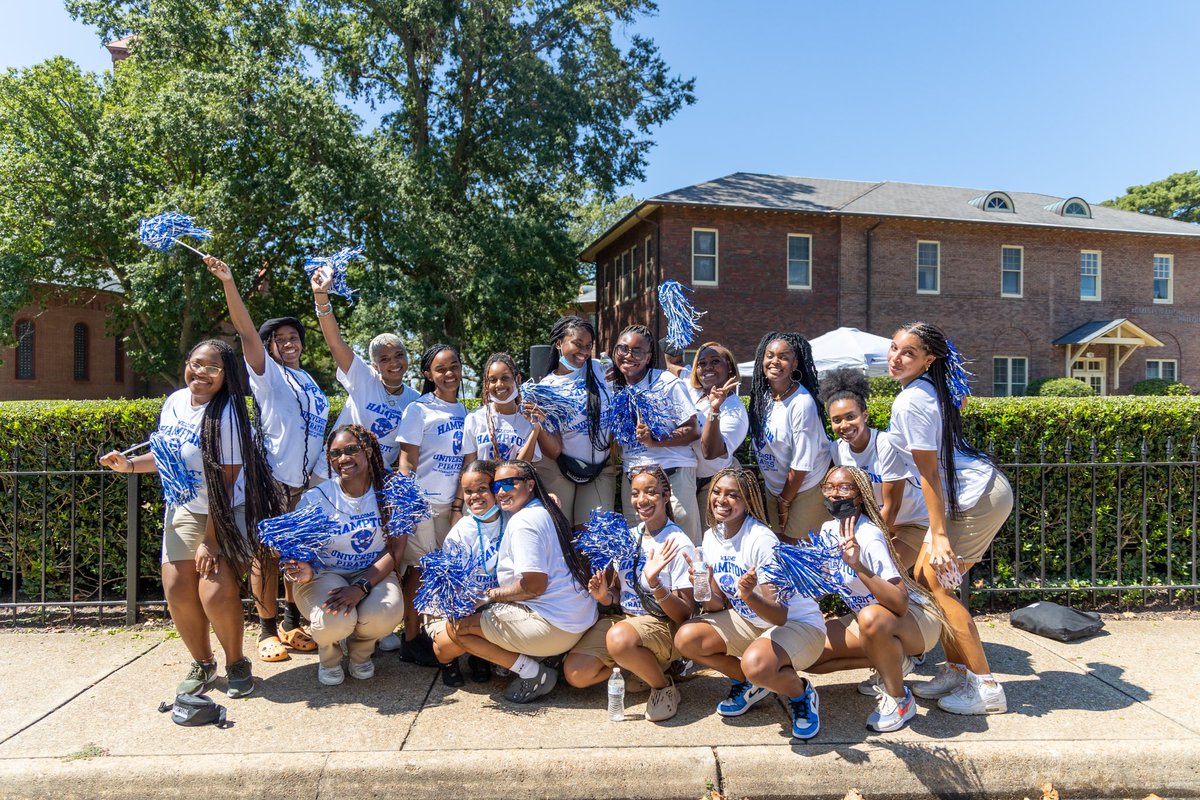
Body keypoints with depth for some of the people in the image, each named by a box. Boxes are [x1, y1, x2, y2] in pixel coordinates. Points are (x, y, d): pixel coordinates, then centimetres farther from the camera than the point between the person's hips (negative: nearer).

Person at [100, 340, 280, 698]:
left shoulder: (227, 415, -21)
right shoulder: (174, 402, 0)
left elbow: (224, 483, -22)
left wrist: (210, 540, -20)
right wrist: (131, 465, -1)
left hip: (229, 511, -6)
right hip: (185, 509, 6)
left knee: (217, 594, -15)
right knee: (177, 589, 1)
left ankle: (236, 663, 12)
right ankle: (202, 664, 24)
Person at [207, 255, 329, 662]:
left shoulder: (308, 380, 16)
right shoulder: (268, 373, -1)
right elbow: (246, 330, -15)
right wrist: (228, 282, -26)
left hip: (306, 482, 6)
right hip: (272, 479, -6)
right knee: (268, 555, -1)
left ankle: (292, 624, 25)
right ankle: (267, 630, 11)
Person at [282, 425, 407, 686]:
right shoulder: (315, 498, -9)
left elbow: (396, 550, -9)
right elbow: (302, 551, -5)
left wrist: (361, 587, -23)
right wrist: (305, 572, -32)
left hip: (373, 573, 1)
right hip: (325, 574, -1)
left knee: (385, 614, -32)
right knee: (335, 621, -33)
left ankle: (360, 651, 9)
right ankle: (329, 655, 9)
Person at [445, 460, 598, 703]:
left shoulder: (523, 521, -15)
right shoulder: (546, 511, 14)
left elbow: (534, 585, -21)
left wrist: (491, 594, -7)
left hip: (552, 626, -10)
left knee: (456, 627, -3)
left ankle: (533, 673, -5)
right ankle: (541, 658, 13)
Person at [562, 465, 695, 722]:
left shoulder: (678, 544, -12)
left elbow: (685, 613, -14)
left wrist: (655, 583, -30)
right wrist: (605, 596, -9)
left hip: (663, 625, -6)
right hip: (623, 617, 6)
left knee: (619, 637, -38)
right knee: (575, 673, -13)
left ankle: (663, 686, -9)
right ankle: (642, 665, 10)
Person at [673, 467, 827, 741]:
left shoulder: (761, 540, -25)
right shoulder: (711, 536, -4)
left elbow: (780, 615, -26)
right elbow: (719, 605, 2)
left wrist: (749, 595, -46)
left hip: (797, 623, -7)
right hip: (749, 621, 7)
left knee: (756, 663, -37)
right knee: (686, 638, -14)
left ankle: (801, 693, -1)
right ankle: (750, 684, 10)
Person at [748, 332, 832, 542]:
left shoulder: (802, 403, -23)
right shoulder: (762, 395, -3)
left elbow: (801, 465, -19)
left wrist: (785, 502, -11)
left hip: (805, 488, -6)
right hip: (774, 485, 7)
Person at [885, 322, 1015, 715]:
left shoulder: (910, 402, -20)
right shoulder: (927, 389, 8)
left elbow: (929, 474, -19)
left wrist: (939, 535, -15)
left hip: (978, 498, -9)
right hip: (971, 493, 9)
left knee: (937, 582, -4)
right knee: (924, 575, 10)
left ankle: (986, 686, 5)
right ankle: (956, 670, 19)